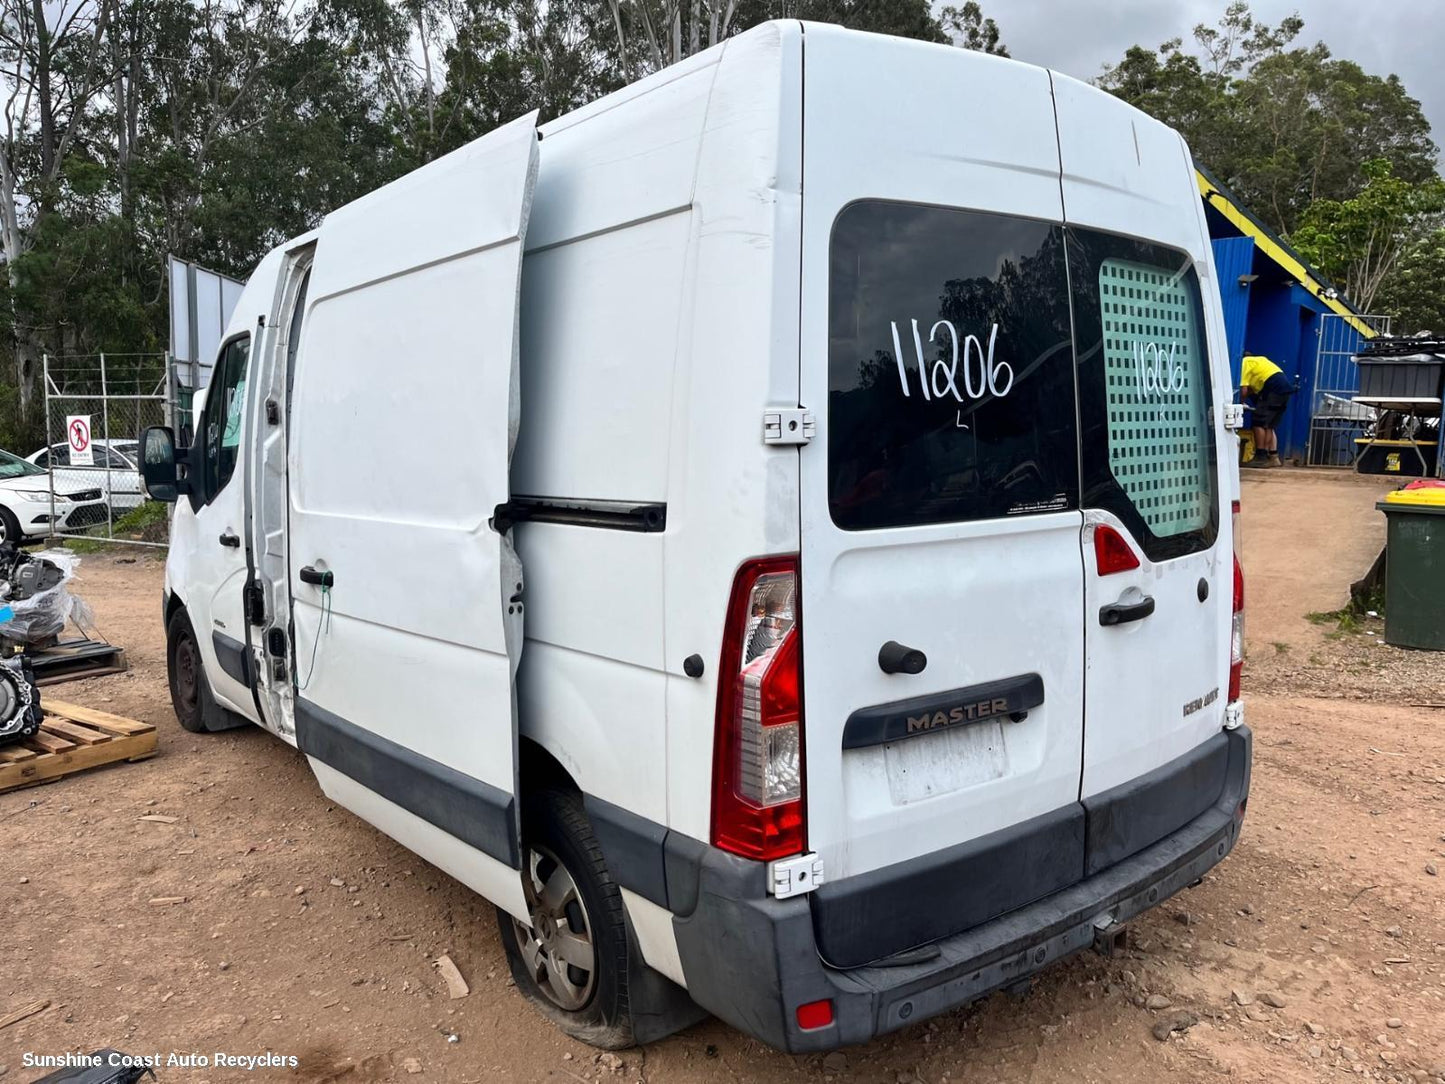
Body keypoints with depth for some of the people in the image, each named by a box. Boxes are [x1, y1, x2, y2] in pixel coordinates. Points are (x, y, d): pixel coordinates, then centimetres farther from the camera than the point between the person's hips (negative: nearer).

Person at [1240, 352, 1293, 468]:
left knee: (1259, 423, -5)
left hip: (1274, 389, -9)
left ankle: (1261, 457, -6)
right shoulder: (1258, 360, 29)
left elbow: (1244, 390, -1)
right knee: (1269, 425, 12)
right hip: (1286, 387, 9)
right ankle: (1273, 457, 8)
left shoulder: (1245, 362, 5)